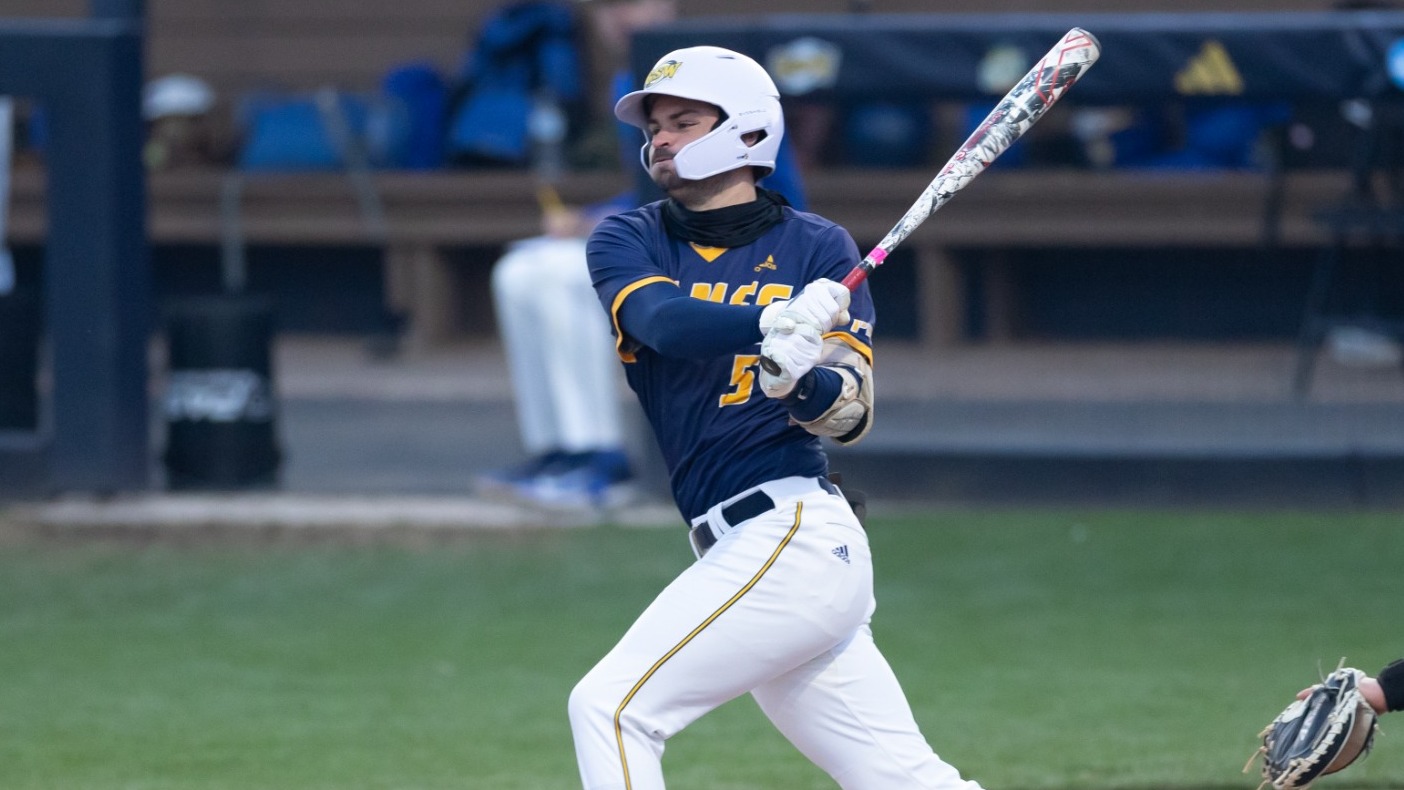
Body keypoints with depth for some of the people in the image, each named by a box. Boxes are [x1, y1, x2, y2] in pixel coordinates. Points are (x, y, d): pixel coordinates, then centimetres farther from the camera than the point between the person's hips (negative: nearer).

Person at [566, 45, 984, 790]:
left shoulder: (818, 248, 1)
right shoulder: (628, 239, 10)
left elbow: (853, 413, -9)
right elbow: (661, 319, -13)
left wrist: (805, 379, -33)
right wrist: (778, 320, -32)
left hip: (791, 538, -5)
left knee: (610, 707, -13)